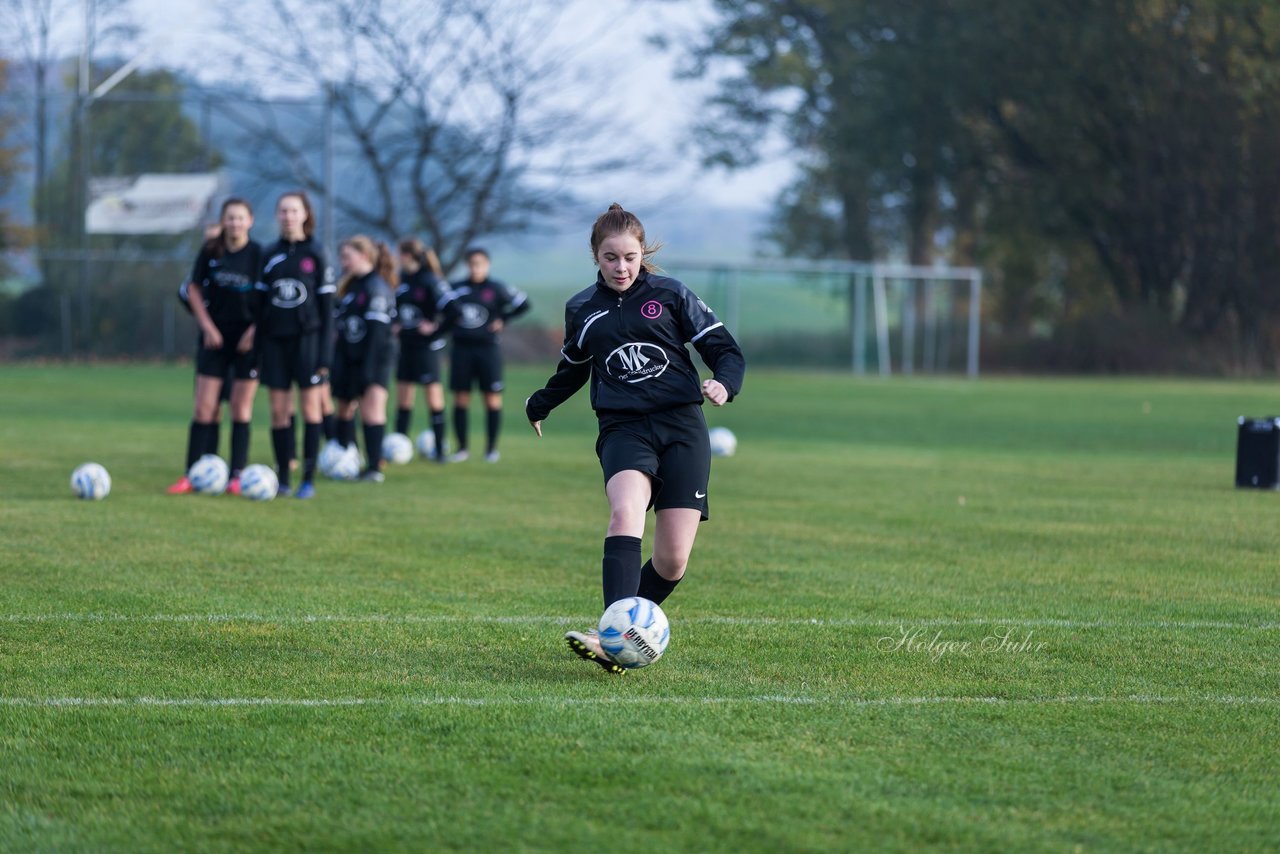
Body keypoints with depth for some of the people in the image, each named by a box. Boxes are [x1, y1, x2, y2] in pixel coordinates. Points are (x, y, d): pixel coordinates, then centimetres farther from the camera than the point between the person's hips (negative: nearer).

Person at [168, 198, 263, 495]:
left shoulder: (258, 255, -5)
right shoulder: (210, 251, 1)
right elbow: (194, 290, 8)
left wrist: (254, 331, -11)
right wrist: (207, 326, -1)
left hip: (247, 337, -2)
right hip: (216, 336, 2)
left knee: (241, 409, 2)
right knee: (204, 408, -1)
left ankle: (237, 476, 6)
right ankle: (191, 475, 1)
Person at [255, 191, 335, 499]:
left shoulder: (315, 255, 0)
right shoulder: (270, 255, 8)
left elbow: (326, 306, -1)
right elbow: (261, 300, 12)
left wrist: (325, 353, -7)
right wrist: (258, 342, 5)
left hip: (307, 338, -3)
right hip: (276, 340, 3)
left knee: (310, 406, -1)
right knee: (279, 410, 1)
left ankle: (308, 478, 3)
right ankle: (283, 478, 6)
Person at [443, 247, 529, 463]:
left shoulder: (496, 289, 0)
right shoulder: (456, 289, 7)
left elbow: (522, 304, 5)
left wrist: (503, 320, -1)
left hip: (488, 348, -2)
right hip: (462, 348, 2)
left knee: (492, 398, -2)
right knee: (461, 399, 1)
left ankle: (491, 448, 7)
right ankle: (462, 448, 9)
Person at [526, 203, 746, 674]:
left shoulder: (671, 295, 6)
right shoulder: (581, 310, 13)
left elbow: (726, 350, 5)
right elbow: (573, 367, 33)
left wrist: (724, 383, -17)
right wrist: (540, 403, 47)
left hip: (682, 426, 0)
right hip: (623, 428, 0)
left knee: (673, 561, -9)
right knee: (625, 512, -32)